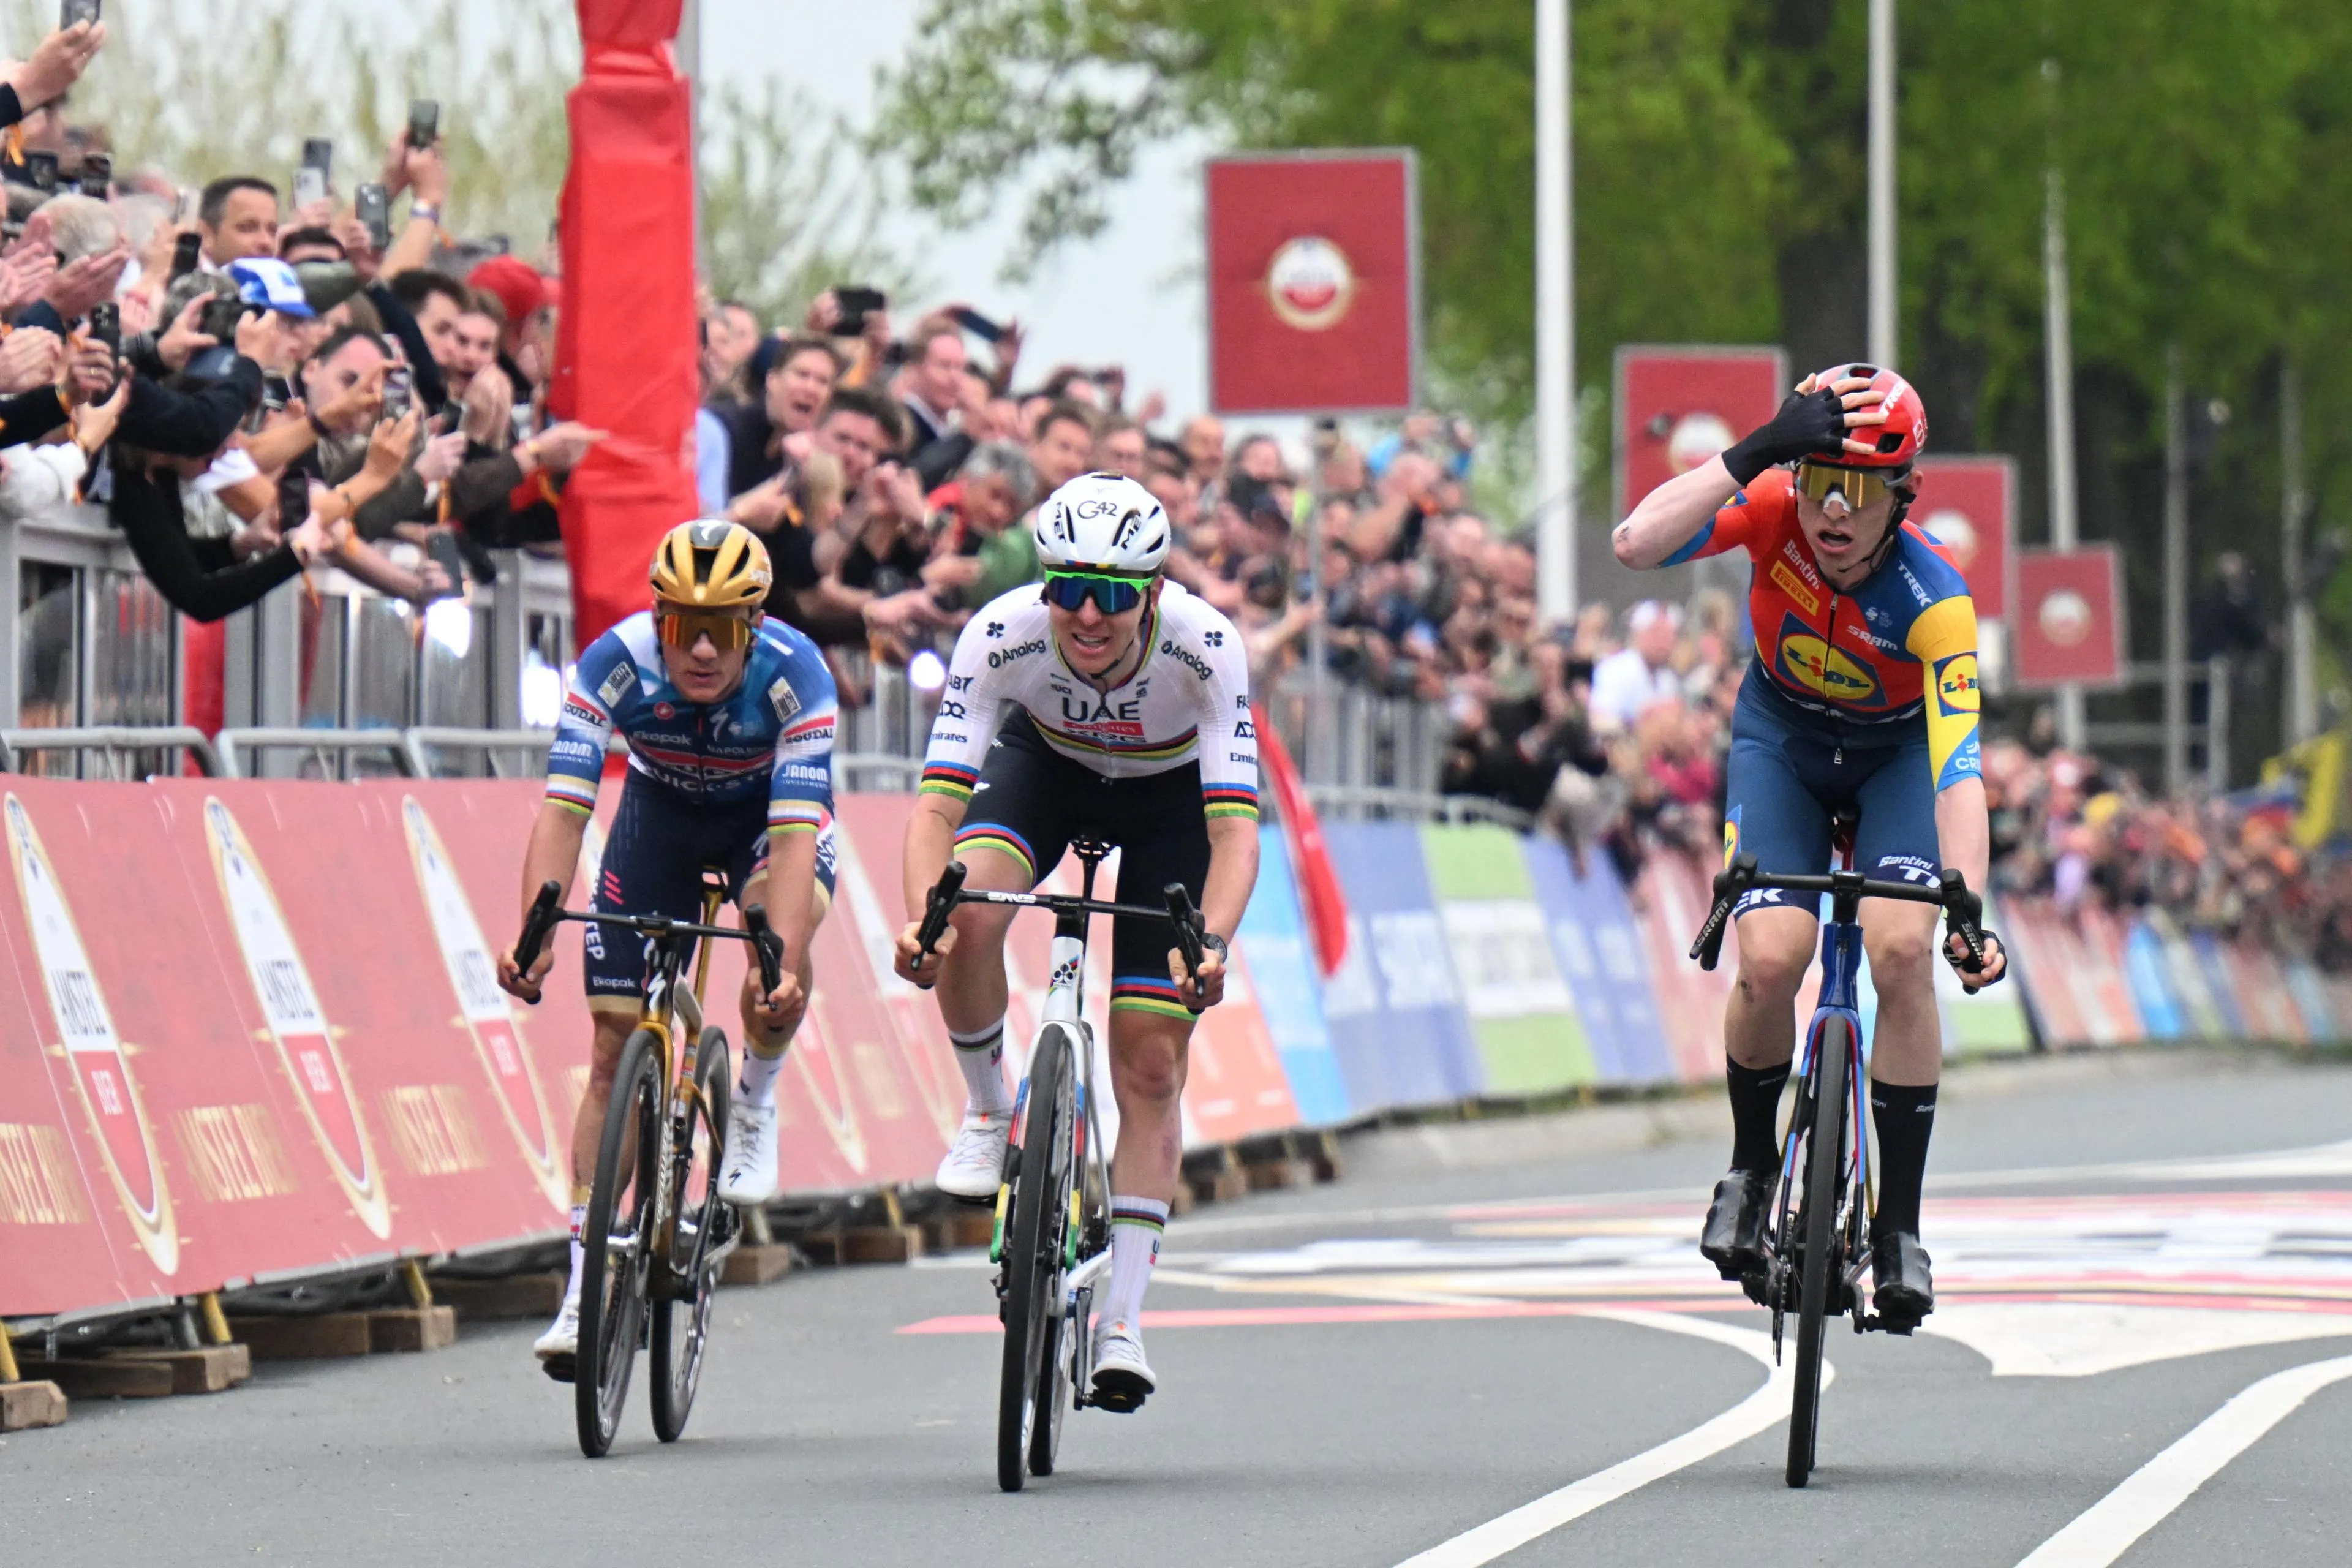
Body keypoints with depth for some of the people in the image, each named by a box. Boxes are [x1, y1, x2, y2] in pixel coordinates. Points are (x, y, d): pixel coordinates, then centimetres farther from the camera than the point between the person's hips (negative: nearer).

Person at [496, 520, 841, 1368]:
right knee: (616, 1047, -7)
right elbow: (563, 810, -36)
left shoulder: (793, 675, -34)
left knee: (780, 931, -35)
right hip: (663, 812, 2)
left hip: (769, 814, -2)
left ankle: (755, 1104, -6)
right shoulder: (615, 665, -31)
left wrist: (783, 967, -55)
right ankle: (586, 1281, -2)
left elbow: (795, 833, -42)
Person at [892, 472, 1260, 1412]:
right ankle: (988, 1111, -4)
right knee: (968, 916, -32)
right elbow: (937, 801, -37)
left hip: (1170, 795, -1)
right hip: (1044, 763, 1)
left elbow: (1236, 826, -40)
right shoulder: (1002, 634, -34)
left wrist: (1211, 944, -58)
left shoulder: (1204, 648, -36)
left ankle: (1123, 1325, 0)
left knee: (1150, 1069, -7)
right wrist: (920, 917, -56)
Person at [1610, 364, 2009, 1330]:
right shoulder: (1774, 511, -27)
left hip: (1896, 753, -1)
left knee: (1901, 949, -24)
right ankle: (1751, 1166, 8)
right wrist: (1754, 452, -49)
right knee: (1771, 959, -21)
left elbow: (1959, 770, -38)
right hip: (1781, 741, 1)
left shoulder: (1934, 599, -32)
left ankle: (1899, 1225, -12)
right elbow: (1637, 544, -41)